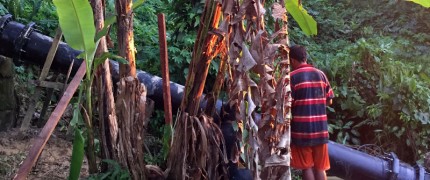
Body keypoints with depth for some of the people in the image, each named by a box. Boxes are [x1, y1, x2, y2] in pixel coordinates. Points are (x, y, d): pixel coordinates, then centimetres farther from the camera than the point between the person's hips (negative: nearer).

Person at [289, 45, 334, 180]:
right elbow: (329, 101, 11)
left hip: (302, 129, -4)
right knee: (320, 167, 11)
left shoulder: (292, 76, -7)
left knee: (307, 167, 4)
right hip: (320, 128, 4)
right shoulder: (321, 74, 7)